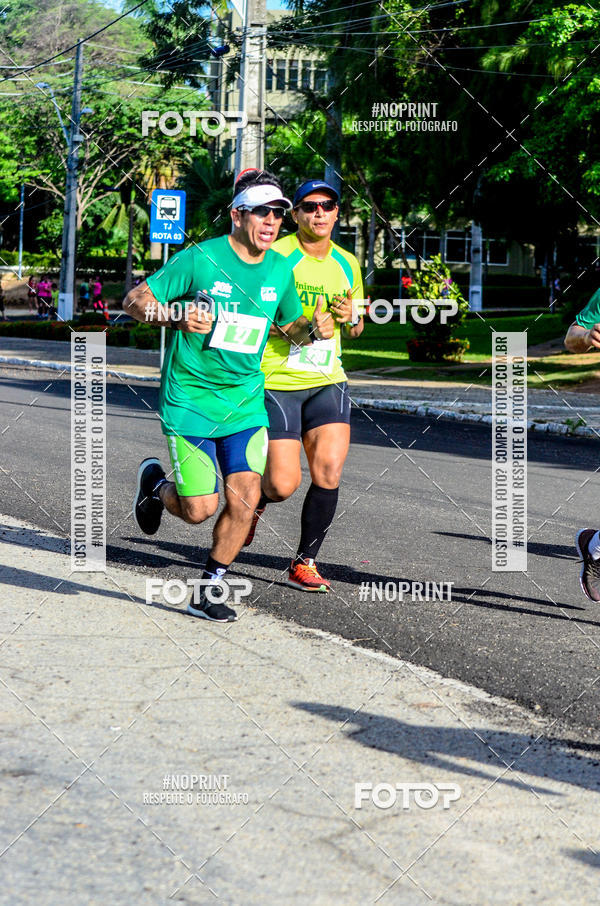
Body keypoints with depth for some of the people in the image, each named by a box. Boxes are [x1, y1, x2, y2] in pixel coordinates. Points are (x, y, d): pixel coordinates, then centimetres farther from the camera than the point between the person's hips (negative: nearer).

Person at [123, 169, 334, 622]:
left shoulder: (281, 270, 4)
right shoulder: (200, 259, -12)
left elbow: (292, 327, 19)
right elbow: (134, 300, -9)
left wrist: (316, 329, -5)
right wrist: (177, 317, -28)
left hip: (245, 402, 4)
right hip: (190, 399, -4)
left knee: (244, 500, -7)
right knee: (199, 509, -5)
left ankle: (208, 590, 12)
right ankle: (155, 482, 30)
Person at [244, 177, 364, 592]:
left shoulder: (347, 264, 10)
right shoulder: (276, 257, -9)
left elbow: (356, 329, 21)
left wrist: (351, 319, -2)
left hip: (327, 382, 4)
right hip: (276, 382, -4)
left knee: (329, 472, -11)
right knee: (284, 485, -8)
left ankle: (306, 562, 7)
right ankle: (256, 498, 30)